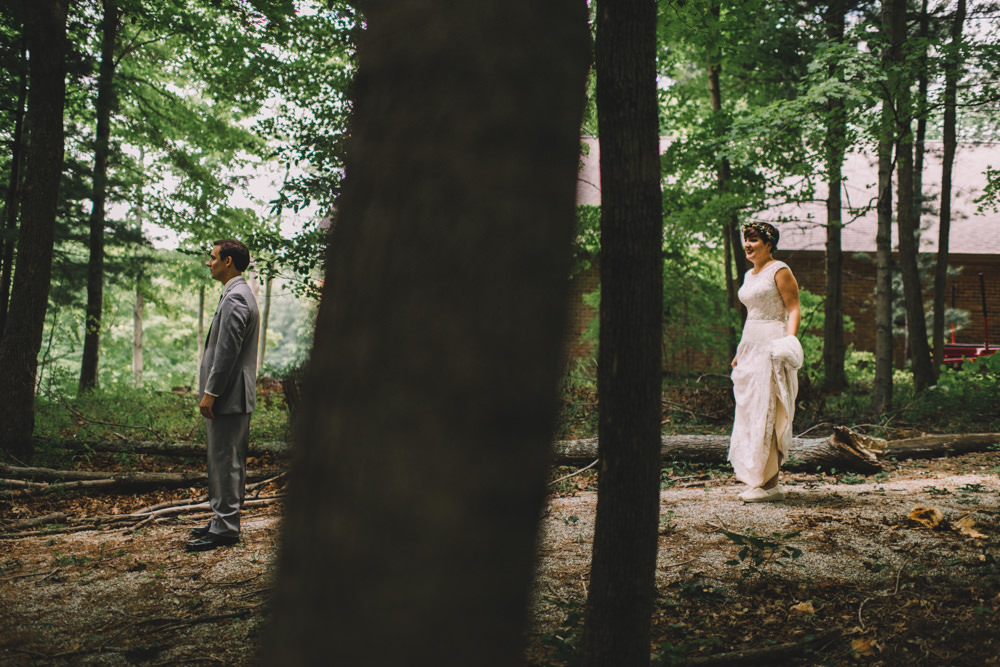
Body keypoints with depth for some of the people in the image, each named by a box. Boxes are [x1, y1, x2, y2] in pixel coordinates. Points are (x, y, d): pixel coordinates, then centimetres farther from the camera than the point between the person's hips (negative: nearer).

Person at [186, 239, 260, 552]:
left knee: (225, 461, -5)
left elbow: (227, 351, -21)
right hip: (235, 397, 11)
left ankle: (225, 528, 0)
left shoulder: (234, 298, -16)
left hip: (228, 397, -11)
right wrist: (212, 391, 23)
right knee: (227, 461, 15)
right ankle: (224, 520, 24)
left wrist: (210, 393, -18)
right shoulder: (240, 294, 18)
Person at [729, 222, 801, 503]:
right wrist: (741, 352, 23)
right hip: (751, 345, 9)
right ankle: (760, 479, 14)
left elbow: (793, 310, -11)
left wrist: (790, 338, -26)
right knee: (750, 413, 8)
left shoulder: (779, 271, -7)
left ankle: (770, 484, -8)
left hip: (772, 346, -9)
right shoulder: (750, 275, 18)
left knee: (766, 412, -10)